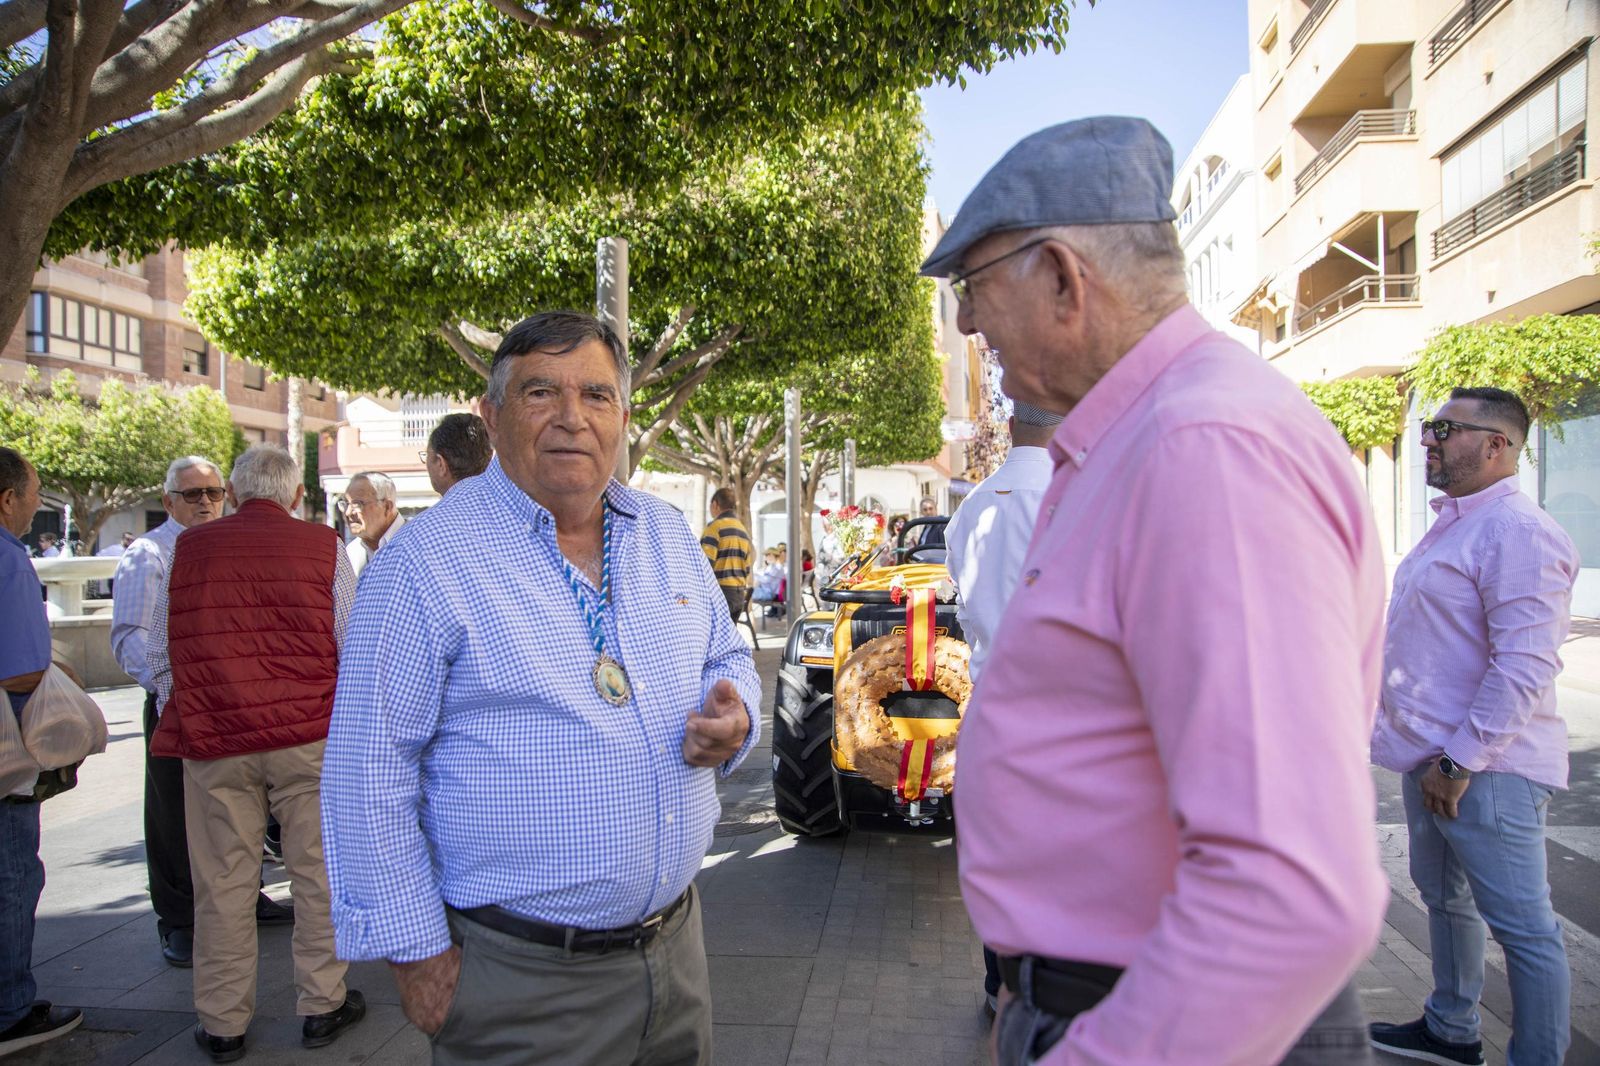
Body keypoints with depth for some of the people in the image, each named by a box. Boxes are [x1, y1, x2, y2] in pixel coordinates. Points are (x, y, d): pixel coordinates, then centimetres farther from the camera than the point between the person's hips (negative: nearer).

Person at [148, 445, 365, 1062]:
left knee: (223, 883, 9)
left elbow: (158, 654, 11)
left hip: (210, 738, 2)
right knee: (318, 872, 9)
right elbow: (353, 646, 1)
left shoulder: (189, 547, 7)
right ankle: (321, 1005, 20)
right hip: (309, 734, -1)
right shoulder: (321, 545, 1)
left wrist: (181, 717, 22)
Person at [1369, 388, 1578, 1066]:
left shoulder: (1517, 531, -18)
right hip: (1431, 758, 11)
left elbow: (1525, 667, -24)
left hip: (1484, 770, -11)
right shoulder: (1451, 525, 14)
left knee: (1523, 927, 2)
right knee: (1444, 898, 23)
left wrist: (1460, 761, -22)